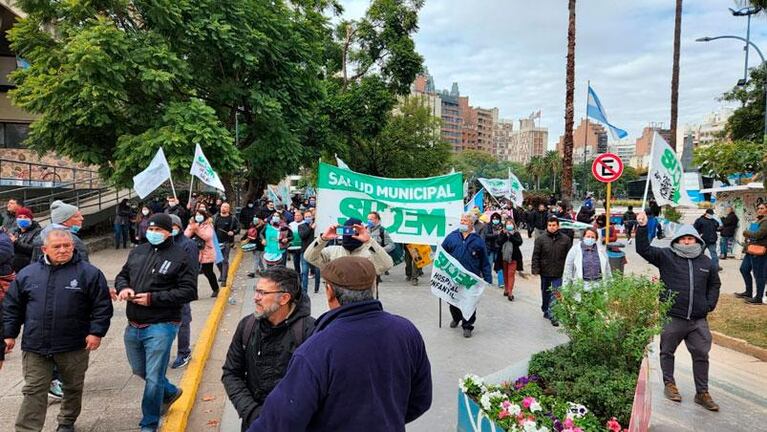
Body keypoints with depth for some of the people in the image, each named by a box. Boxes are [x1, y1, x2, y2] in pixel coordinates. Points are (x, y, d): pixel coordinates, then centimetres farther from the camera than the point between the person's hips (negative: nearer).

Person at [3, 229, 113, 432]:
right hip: (35, 347, 1)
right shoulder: (28, 273, 4)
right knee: (34, 392, 3)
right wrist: (9, 334, 8)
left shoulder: (89, 273, -6)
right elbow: (12, 305, 12)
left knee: (73, 388, 15)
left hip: (74, 347, -1)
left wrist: (96, 332, -12)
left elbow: (102, 305, -5)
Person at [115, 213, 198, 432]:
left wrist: (153, 298, -20)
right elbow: (122, 275, 19)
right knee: (139, 371, 24)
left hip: (160, 326, -7)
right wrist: (123, 287, -5)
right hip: (133, 326, 7)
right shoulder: (138, 251, 8)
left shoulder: (180, 257, -11)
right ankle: (170, 392, 49)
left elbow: (189, 291, -15)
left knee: (153, 378, 0)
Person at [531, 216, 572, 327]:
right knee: (545, 293, 17)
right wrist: (535, 268, -9)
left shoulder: (566, 239, 0)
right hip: (545, 272, 1)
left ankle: (552, 314, -3)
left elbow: (569, 256, 3)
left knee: (556, 295, -8)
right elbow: (536, 255, -1)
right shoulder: (540, 239, -1)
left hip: (558, 273, -1)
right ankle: (546, 311, 35)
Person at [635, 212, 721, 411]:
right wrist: (642, 227, -24)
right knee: (667, 352, 10)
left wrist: (710, 304, 10)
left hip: (698, 320, 3)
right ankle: (669, 384, 29)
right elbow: (643, 249, -13)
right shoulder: (666, 256, -2)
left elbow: (714, 283, 22)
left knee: (701, 355, 8)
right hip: (672, 318, -3)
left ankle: (702, 393, 21)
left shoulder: (705, 261, 9)